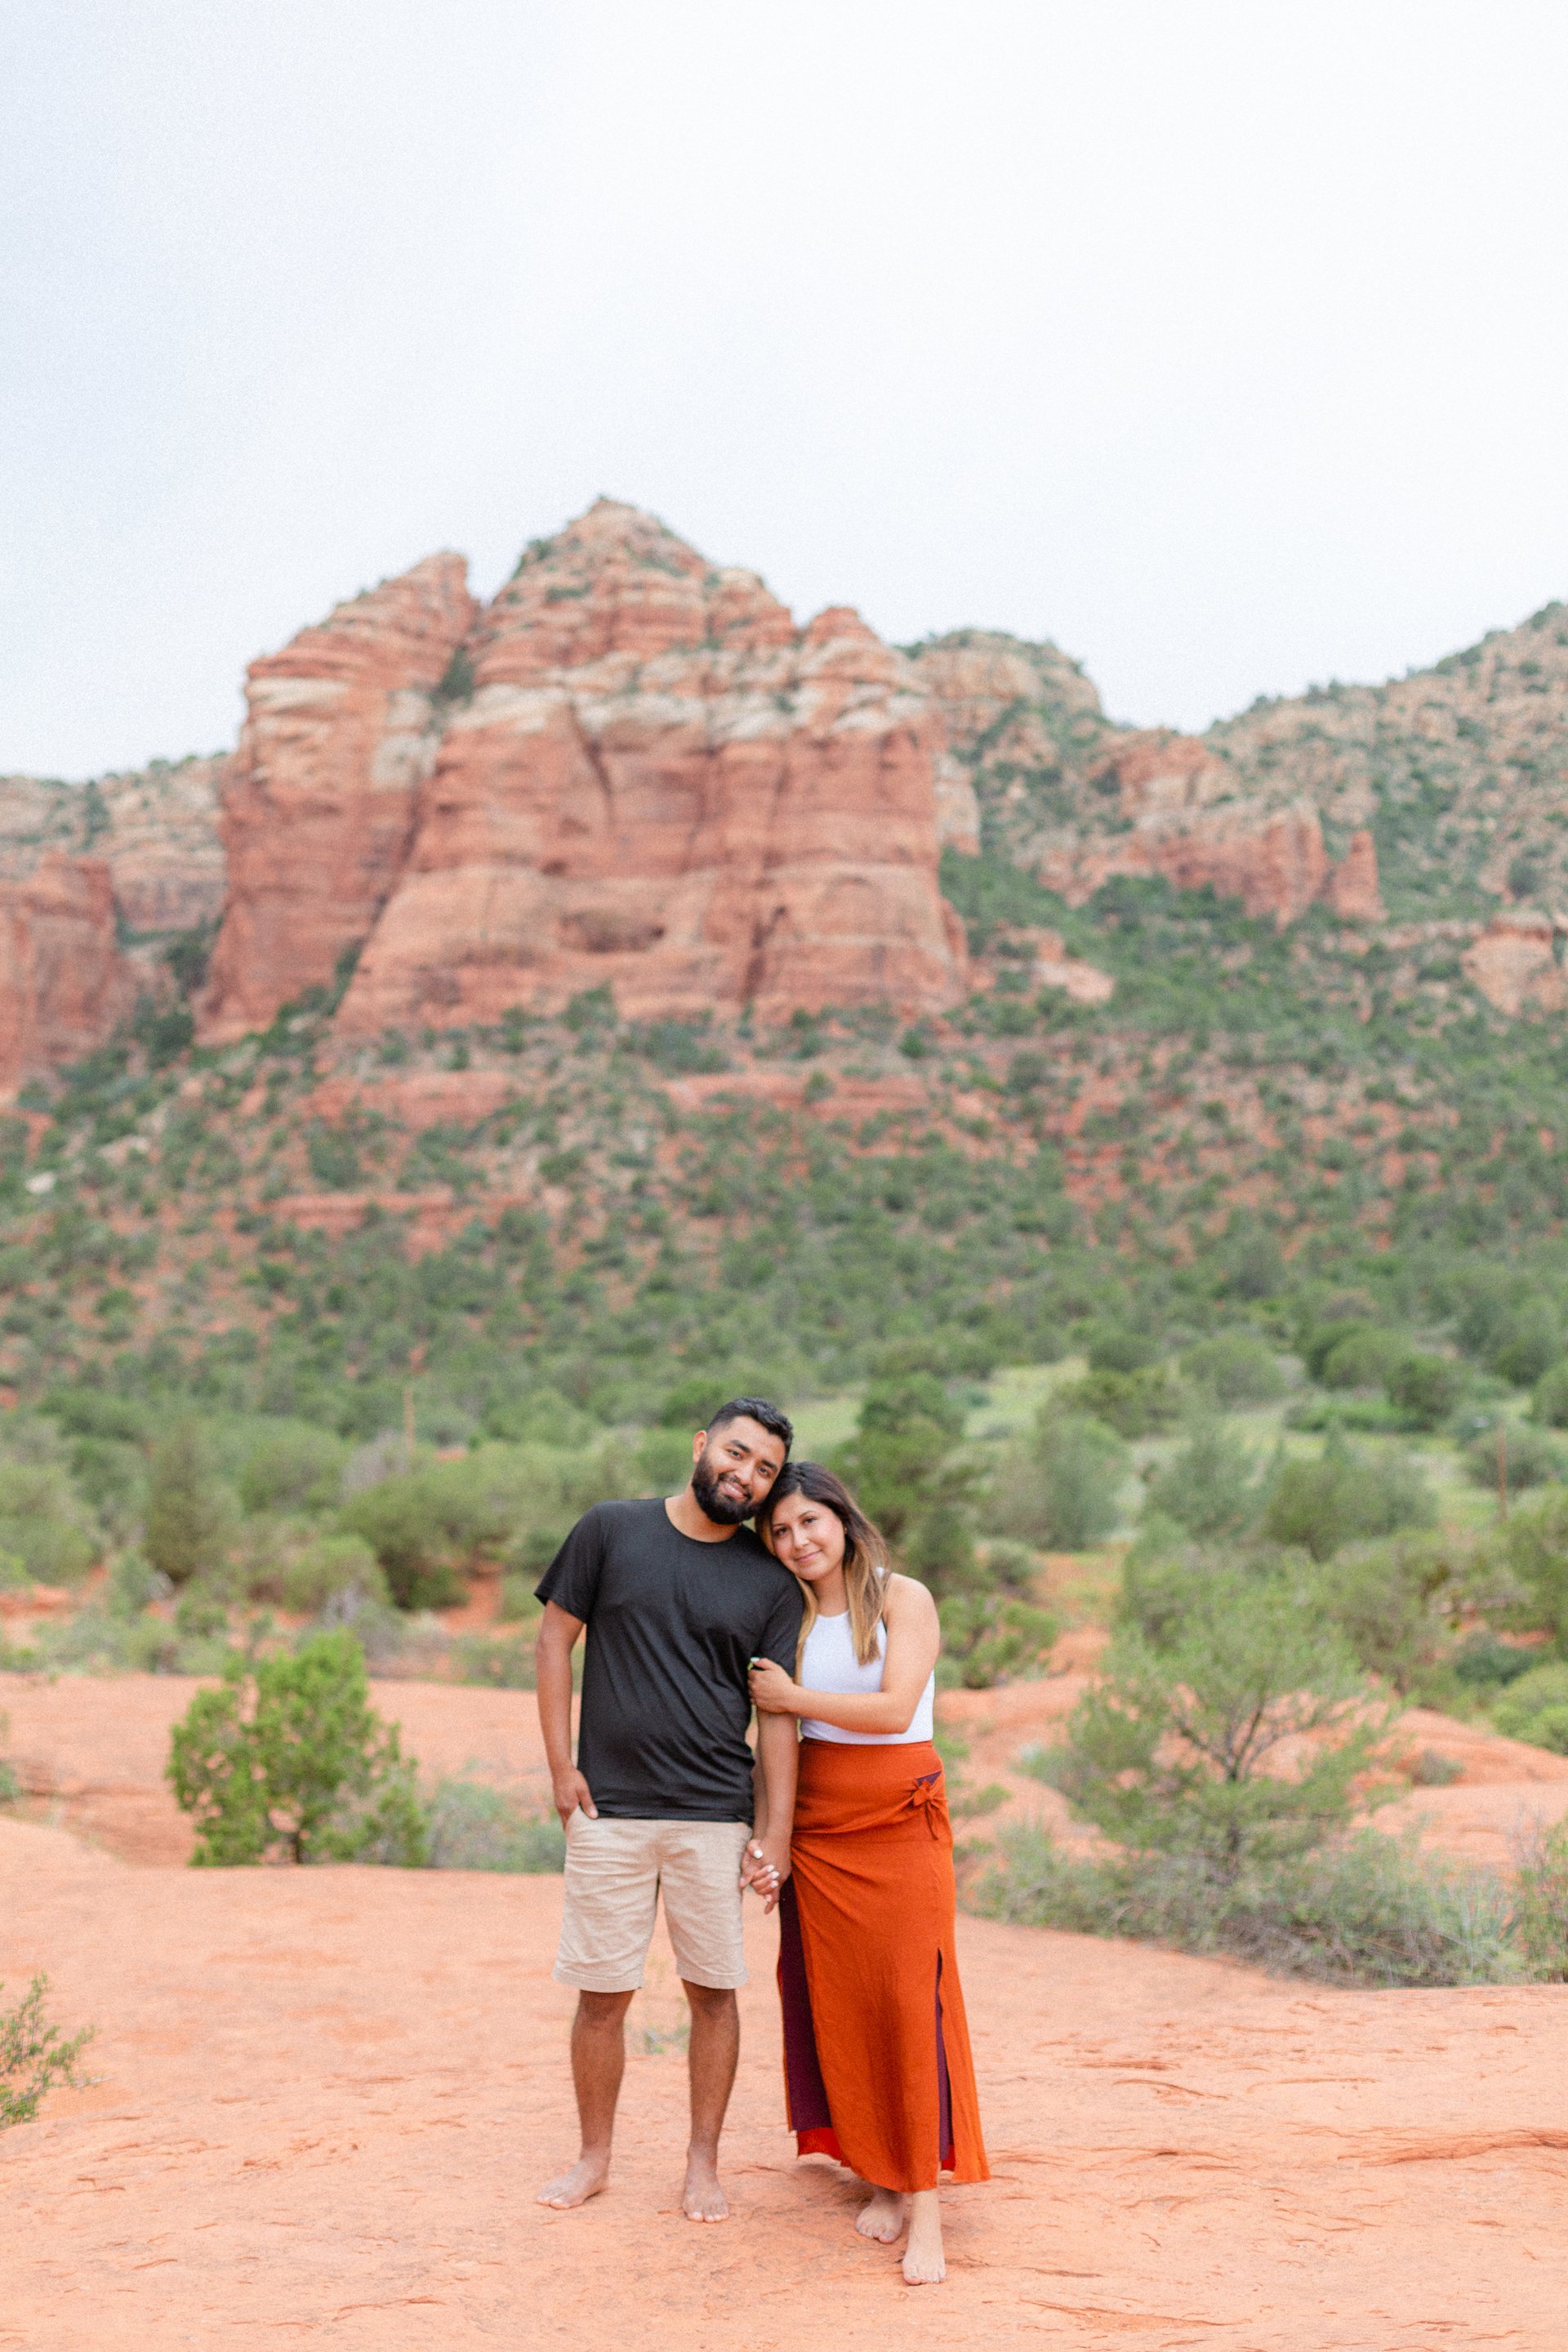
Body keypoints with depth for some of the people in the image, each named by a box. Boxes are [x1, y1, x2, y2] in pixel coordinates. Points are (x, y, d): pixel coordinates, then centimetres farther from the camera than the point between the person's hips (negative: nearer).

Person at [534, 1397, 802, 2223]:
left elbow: (777, 1711, 3)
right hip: (607, 1812, 0)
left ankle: (703, 2163, 23)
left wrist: (776, 1831, -3)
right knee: (601, 1992, 6)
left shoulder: (770, 1582, 4)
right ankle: (594, 2158, 24)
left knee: (712, 1991, 6)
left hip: (716, 1819, 1)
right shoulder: (610, 1531, 2)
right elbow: (555, 1638, 6)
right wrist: (561, 1766, -1)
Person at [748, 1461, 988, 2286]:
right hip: (816, 1826, 4)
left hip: (900, 1819, -4)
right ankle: (880, 2177, 15)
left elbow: (894, 1708, -16)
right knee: (836, 2003, 3)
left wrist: (790, 1697, -8)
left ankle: (925, 2206, -5)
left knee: (909, 2000, -8)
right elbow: (773, 1720, 12)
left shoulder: (902, 1599, -5)